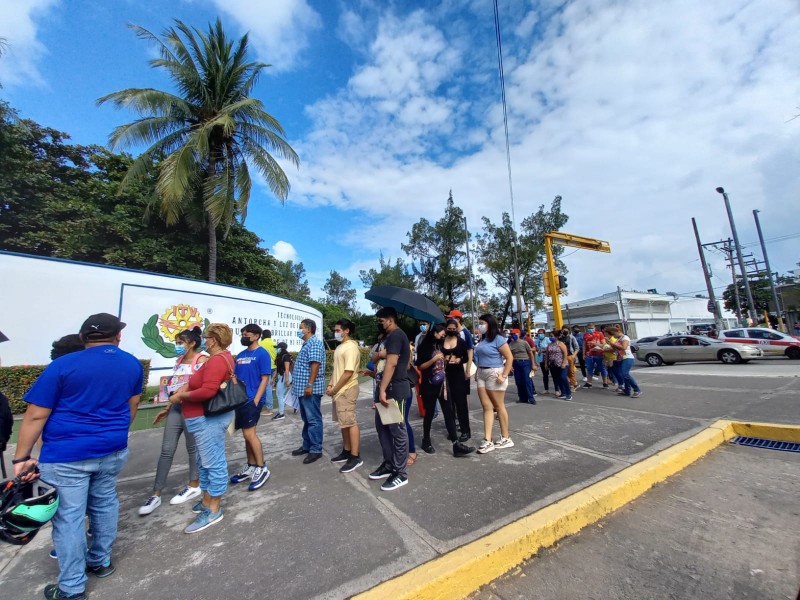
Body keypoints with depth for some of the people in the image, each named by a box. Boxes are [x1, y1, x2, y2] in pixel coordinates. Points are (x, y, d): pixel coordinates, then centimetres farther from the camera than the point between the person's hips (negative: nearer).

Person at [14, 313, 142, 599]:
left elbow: (35, 416, -10)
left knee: (68, 517, 7)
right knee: (104, 504, 20)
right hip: (113, 451, 4)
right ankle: (101, 561, 37)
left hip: (67, 456, -4)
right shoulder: (133, 364, 0)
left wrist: (21, 458, -1)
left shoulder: (63, 365, -12)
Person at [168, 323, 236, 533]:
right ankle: (207, 501, 36)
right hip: (208, 418, 11)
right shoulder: (223, 357, 13)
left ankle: (214, 510, 11)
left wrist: (181, 396, -16)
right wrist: (186, 386, 0)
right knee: (205, 461, 21)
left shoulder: (217, 360, -22)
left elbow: (207, 391, -30)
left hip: (209, 419, -11)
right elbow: (201, 380, 17)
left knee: (213, 463, 0)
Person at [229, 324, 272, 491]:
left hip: (252, 400, -7)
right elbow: (235, 377, 18)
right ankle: (251, 467, 28)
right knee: (248, 435, 15)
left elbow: (265, 379, -13)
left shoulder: (262, 354, -10)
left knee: (250, 434, -7)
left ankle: (262, 469, 6)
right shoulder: (240, 355, 12)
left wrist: (255, 400, -18)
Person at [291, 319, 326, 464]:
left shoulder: (315, 343, -14)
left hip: (311, 389, -10)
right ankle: (307, 445, 29)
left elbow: (315, 364, -23)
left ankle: (316, 449, 8)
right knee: (306, 419, 18)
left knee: (313, 419, -1)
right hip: (303, 388, 10)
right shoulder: (307, 344, 18)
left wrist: (310, 385, -25)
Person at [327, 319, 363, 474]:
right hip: (339, 390, 9)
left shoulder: (351, 347, -17)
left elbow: (348, 373, -21)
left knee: (350, 423, -2)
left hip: (347, 390, -9)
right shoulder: (340, 347, 13)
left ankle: (355, 457, 8)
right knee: (343, 423, 17)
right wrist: (331, 384, 5)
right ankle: (347, 451, 29)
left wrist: (334, 390, -14)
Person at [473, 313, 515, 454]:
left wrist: (504, 376, -18)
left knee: (499, 407, 6)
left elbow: (509, 358, -13)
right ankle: (488, 441, 9)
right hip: (481, 375, 7)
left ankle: (506, 438, 23)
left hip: (494, 374, -7)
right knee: (487, 407, 5)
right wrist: (477, 372, 11)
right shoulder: (483, 339, 10)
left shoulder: (498, 339, -12)